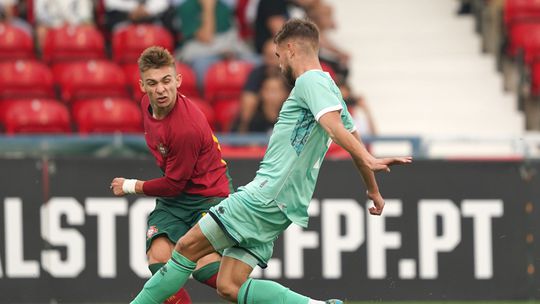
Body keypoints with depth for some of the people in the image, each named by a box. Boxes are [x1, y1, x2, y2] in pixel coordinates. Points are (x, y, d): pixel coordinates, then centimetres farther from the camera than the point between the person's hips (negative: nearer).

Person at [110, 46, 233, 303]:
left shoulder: (186, 127, -28)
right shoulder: (148, 104, -3)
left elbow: (173, 185, -17)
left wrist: (130, 187, -3)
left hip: (208, 194, -8)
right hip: (173, 199, 8)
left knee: (205, 268, -25)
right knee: (159, 259, -17)